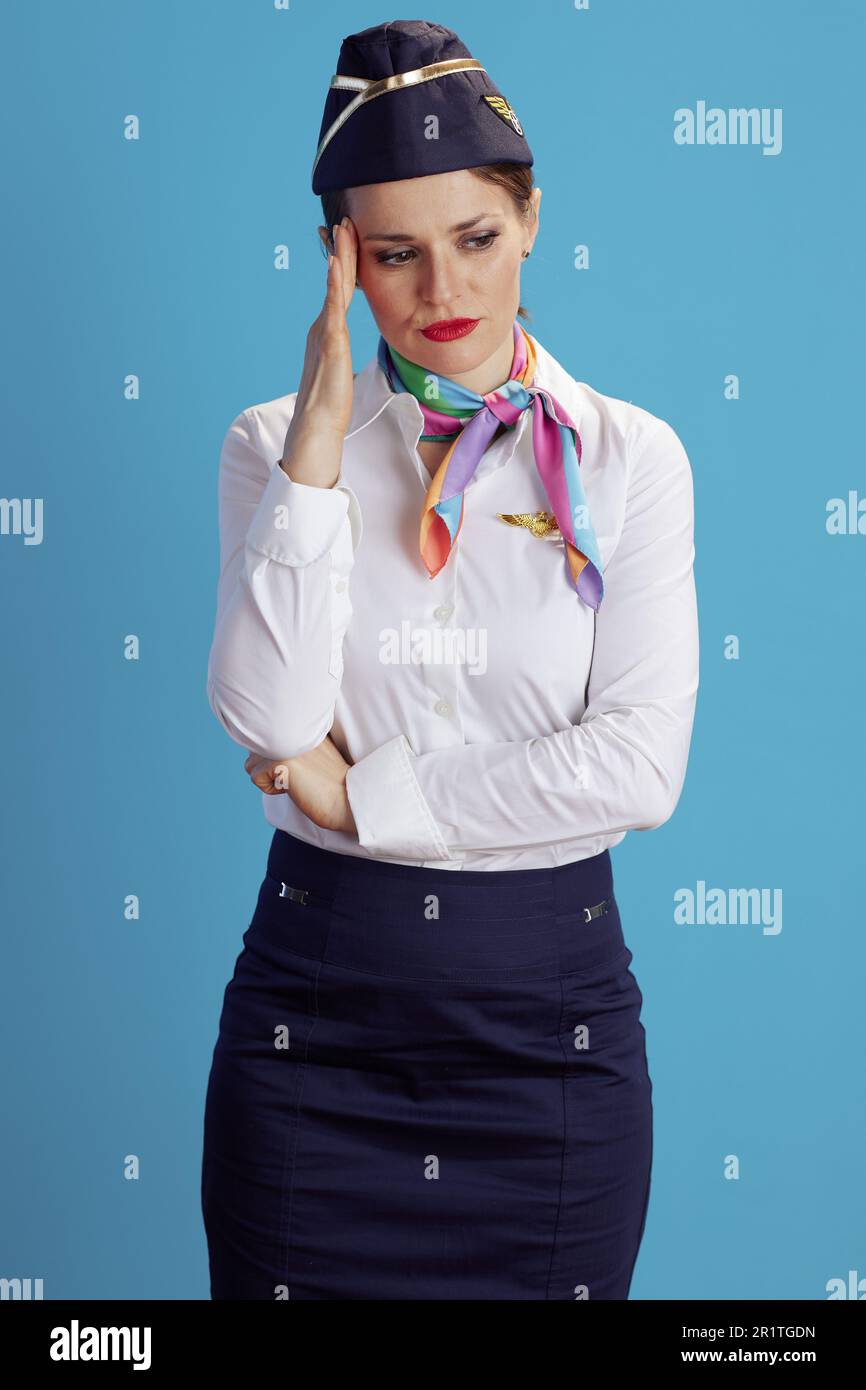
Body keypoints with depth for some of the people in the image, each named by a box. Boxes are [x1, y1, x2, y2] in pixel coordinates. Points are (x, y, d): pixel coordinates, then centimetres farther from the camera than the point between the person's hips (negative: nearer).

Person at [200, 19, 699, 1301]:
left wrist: (359, 794, -12)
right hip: (315, 1010, 0)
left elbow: (642, 763, -12)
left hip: (551, 1009, 0)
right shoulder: (275, 444, 0)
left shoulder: (629, 458, -2)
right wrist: (320, 438, -16)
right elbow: (272, 721, -14)